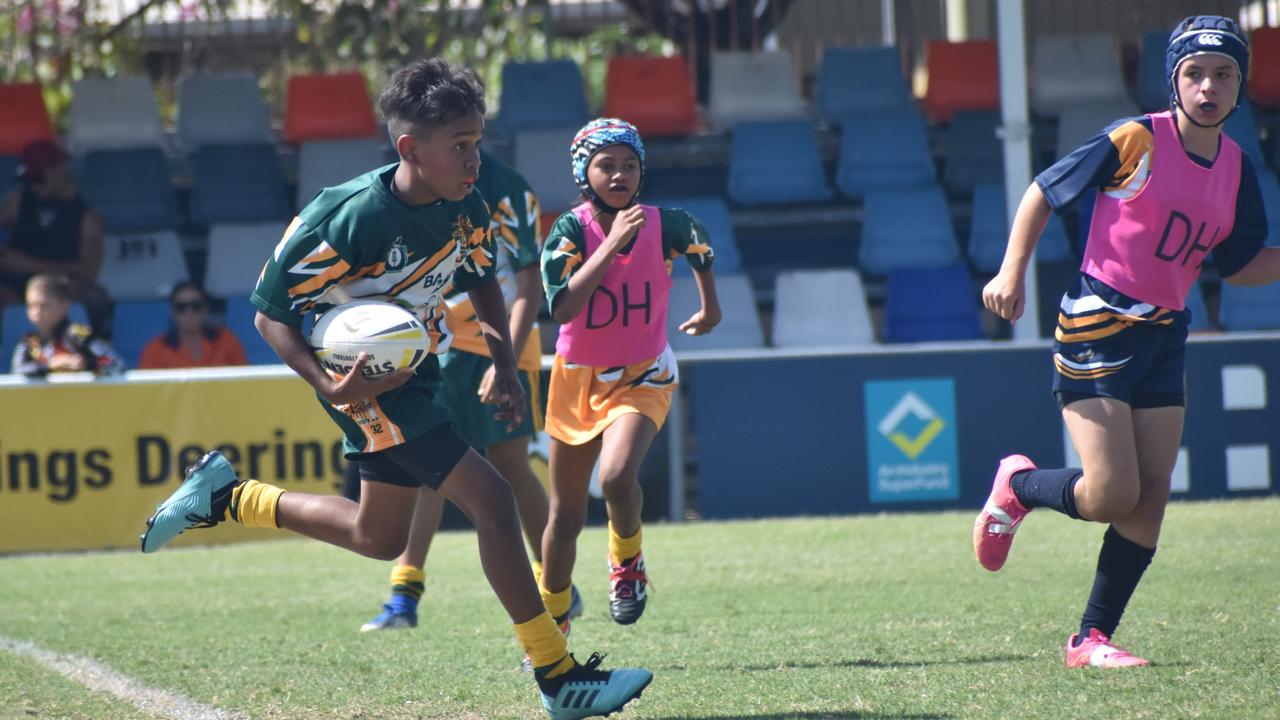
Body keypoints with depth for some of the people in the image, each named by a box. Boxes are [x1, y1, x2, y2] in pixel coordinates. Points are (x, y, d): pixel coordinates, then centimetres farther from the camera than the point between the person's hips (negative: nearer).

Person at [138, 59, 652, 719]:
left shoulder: (464, 209, -9)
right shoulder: (343, 220, -28)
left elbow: (480, 279, 13)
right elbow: (271, 312, -18)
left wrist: (503, 362, 0)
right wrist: (329, 385, -33)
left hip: (416, 375, 8)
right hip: (366, 384, -8)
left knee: (378, 538, 21)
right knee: (490, 498, -19)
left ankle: (224, 496, 34)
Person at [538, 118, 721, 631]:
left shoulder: (664, 226, -12)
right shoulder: (570, 231, -17)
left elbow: (700, 245, 13)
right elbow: (562, 308, -32)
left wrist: (710, 309, 25)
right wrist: (612, 243, -34)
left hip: (642, 376, -1)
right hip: (578, 378, 1)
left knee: (617, 477, -29)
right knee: (566, 515, 8)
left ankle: (627, 563, 2)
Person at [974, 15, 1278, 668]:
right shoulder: (1136, 141, -12)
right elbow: (1043, 193, -4)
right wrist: (1012, 271, -12)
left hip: (1164, 337, 6)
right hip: (1096, 328, -6)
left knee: (1151, 499, -1)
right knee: (1112, 495, -13)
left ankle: (1092, 638, 10)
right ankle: (1018, 485, 18)